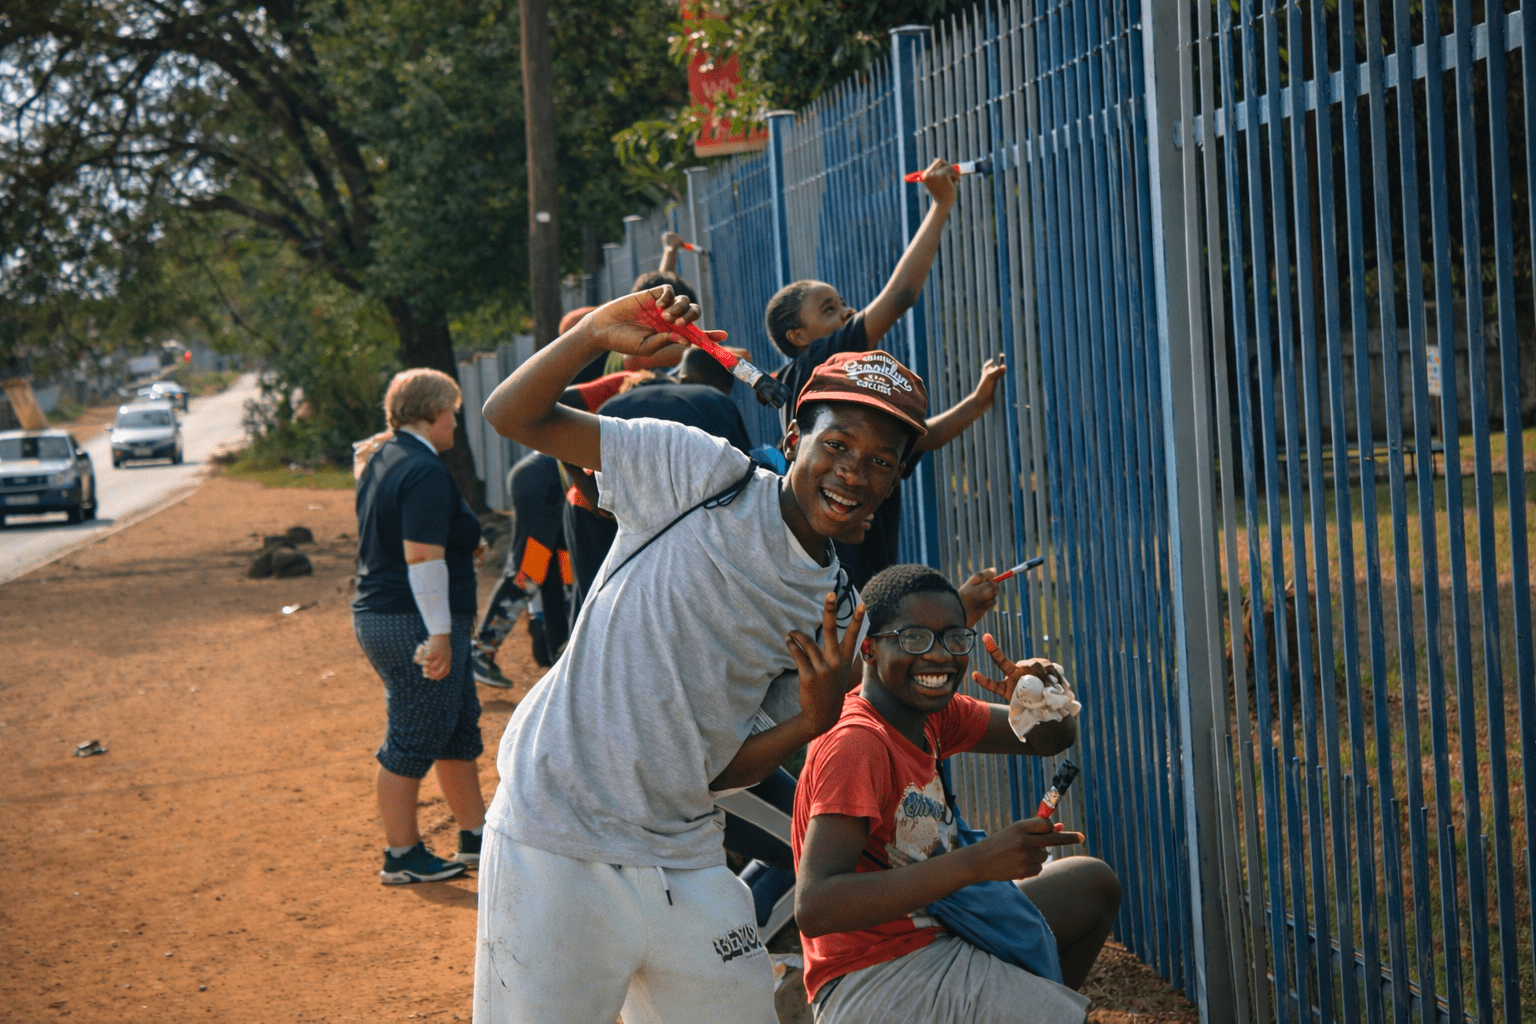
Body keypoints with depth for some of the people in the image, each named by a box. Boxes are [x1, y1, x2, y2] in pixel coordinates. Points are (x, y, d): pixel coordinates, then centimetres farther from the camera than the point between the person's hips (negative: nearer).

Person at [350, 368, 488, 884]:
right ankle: (402, 856, 7)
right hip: (416, 624, -10)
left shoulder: (383, 459, 14)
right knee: (413, 741, -1)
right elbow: (422, 557, -24)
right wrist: (440, 633, -24)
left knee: (459, 725, 18)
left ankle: (475, 835, 27)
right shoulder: (424, 471, -18)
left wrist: (462, 545, 33)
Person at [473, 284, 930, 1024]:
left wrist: (815, 720, -9)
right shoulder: (706, 478, -5)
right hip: (557, 845, -5)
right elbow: (513, 415, -6)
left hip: (684, 863, 5)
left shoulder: (836, 616, 8)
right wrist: (596, 333, -20)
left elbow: (721, 768, 7)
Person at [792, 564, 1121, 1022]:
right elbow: (813, 909, -31)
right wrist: (976, 862, -34)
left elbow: (1050, 740, 16)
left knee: (1092, 883, 17)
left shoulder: (929, 712, 6)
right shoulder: (857, 744, -21)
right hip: (874, 983, -9)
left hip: (936, 941, 9)